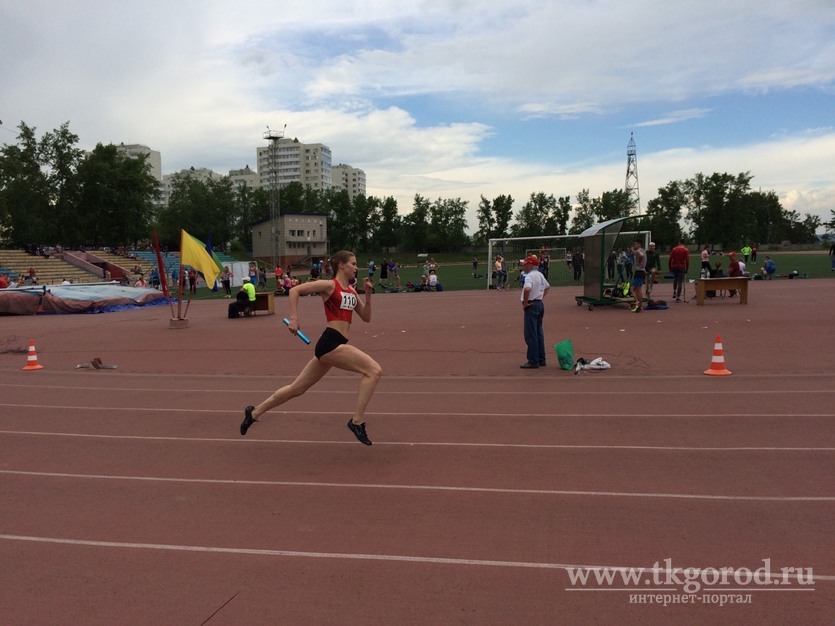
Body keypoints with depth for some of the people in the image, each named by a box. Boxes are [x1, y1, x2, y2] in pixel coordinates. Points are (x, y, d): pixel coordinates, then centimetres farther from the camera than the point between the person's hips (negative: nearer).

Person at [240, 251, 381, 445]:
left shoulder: (351, 291, 17)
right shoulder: (330, 285, -4)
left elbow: (366, 317, 17)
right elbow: (295, 290, -5)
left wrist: (368, 293, 5)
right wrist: (294, 318, -13)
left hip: (334, 345, 9)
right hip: (331, 343, -9)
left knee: (297, 388, 17)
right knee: (374, 370, -17)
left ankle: (254, 412, 31)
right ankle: (357, 421, -12)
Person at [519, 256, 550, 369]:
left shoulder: (530, 276, -17)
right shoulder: (540, 275, 13)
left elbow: (527, 289, -34)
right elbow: (547, 287, 28)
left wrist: (525, 303, -21)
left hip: (531, 305, -10)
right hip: (540, 304, 10)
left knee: (530, 334, -5)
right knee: (539, 333, 14)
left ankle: (533, 361, -3)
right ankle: (541, 359, 20)